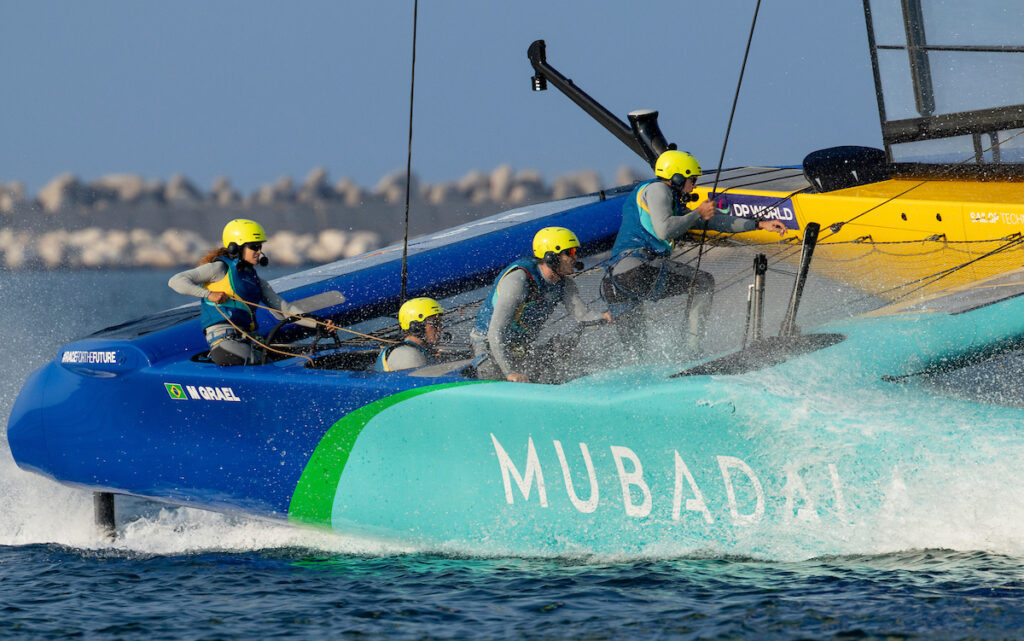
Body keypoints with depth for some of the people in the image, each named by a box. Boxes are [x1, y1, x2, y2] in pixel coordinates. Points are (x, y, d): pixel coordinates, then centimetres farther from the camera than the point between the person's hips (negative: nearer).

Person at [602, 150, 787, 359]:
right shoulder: (657, 189, 4)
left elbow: (715, 221, 32)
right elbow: (663, 230, -12)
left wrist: (760, 224, 30)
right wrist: (698, 214, 2)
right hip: (637, 267, -9)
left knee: (634, 349, 16)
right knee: (704, 282, 2)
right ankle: (692, 348, -8)